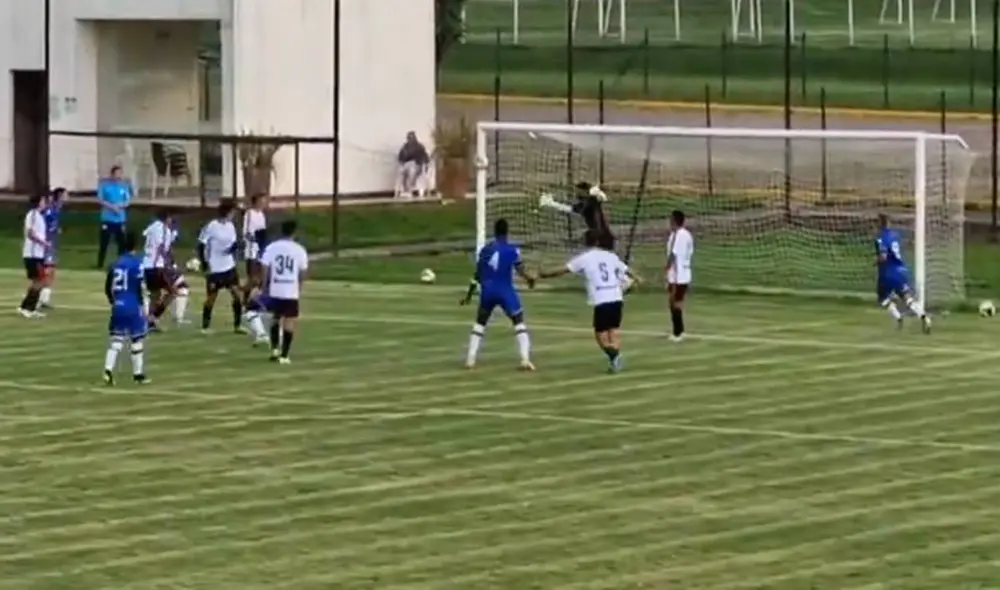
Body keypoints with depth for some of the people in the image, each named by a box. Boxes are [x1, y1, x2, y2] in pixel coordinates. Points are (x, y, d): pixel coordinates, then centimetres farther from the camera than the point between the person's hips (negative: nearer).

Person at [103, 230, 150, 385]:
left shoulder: (116, 263, 8)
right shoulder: (137, 262, -10)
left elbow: (108, 287, 11)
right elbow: (139, 286, -16)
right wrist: (142, 304, -7)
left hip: (118, 307, 5)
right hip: (133, 307, -5)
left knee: (116, 340, 8)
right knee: (137, 340, 7)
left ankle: (108, 370, -8)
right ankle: (138, 374, 13)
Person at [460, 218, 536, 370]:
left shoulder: (485, 250, 6)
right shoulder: (512, 250, -6)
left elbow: (477, 275, 9)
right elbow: (520, 271, -11)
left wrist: (469, 295, 17)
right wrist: (529, 279, 11)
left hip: (487, 292, 3)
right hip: (505, 291, -3)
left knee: (480, 323, 20)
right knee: (519, 322, 4)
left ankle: (470, 359, 12)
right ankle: (525, 359, -10)